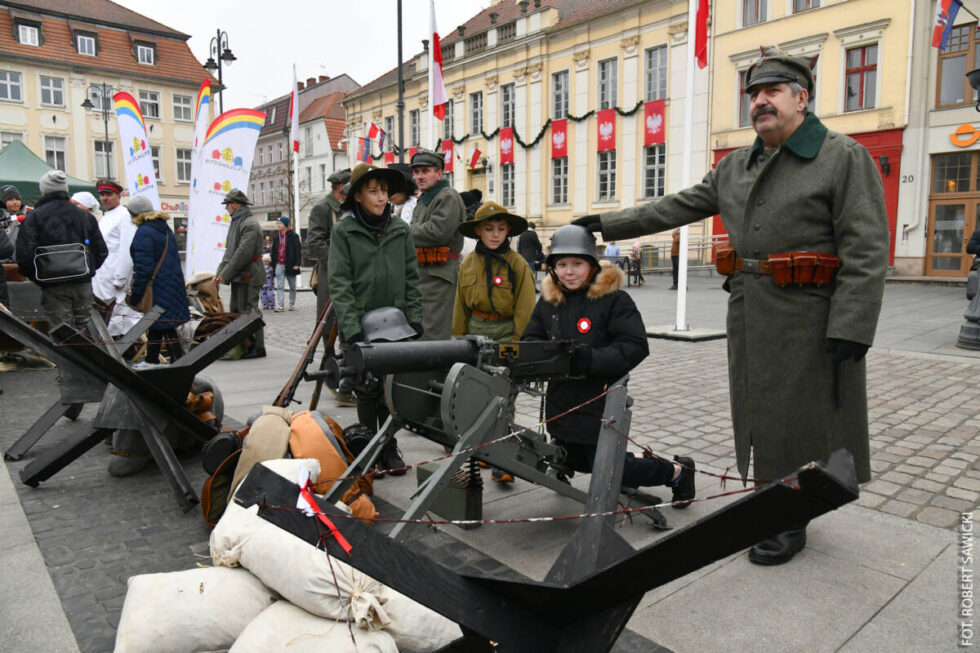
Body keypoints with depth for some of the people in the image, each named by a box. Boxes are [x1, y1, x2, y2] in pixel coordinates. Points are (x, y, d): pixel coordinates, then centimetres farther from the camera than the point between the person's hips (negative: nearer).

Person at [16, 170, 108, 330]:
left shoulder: (34, 217, -3)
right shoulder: (86, 216, 8)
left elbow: (25, 255, -10)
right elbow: (101, 252, 8)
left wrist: (37, 278, 5)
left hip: (54, 288, -3)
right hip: (84, 285, 4)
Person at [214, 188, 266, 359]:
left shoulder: (250, 224, -13)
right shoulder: (236, 222, 19)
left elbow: (244, 252, -20)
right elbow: (229, 250, 21)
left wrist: (225, 274, -16)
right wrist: (220, 272, 11)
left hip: (248, 276, -10)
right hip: (239, 276, 10)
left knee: (249, 311, -8)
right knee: (236, 311, 13)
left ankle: (257, 348, -2)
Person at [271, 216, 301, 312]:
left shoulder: (293, 236, -4)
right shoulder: (276, 236, 11)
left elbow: (297, 250, -7)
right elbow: (273, 251, 15)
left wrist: (297, 264, -15)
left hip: (290, 264, -4)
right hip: (279, 265, 4)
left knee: (292, 287, 8)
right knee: (279, 287, -5)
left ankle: (292, 304, 20)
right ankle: (280, 306, -8)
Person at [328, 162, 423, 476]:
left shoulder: (400, 230, 7)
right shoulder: (344, 231, -2)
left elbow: (411, 279, 9)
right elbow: (339, 284, -8)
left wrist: (414, 319, 1)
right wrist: (352, 328, -16)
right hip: (361, 325, -2)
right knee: (368, 390, 1)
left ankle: (389, 448, 23)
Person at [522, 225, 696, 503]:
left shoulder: (614, 299, -15)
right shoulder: (548, 299, 3)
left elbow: (635, 347, -20)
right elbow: (531, 338, 8)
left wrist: (588, 360, -31)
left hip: (600, 404, -7)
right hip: (561, 404, 7)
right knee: (574, 462, 22)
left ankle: (677, 472, 26)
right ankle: (640, 462, 46)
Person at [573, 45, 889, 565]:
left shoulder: (844, 157, -5)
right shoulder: (734, 167, 13)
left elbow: (866, 250, -12)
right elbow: (674, 209, 16)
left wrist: (849, 329, -20)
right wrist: (606, 224, 13)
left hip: (807, 321, -6)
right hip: (748, 315, 6)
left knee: (801, 418, 2)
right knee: (760, 412, 12)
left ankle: (792, 523, 19)